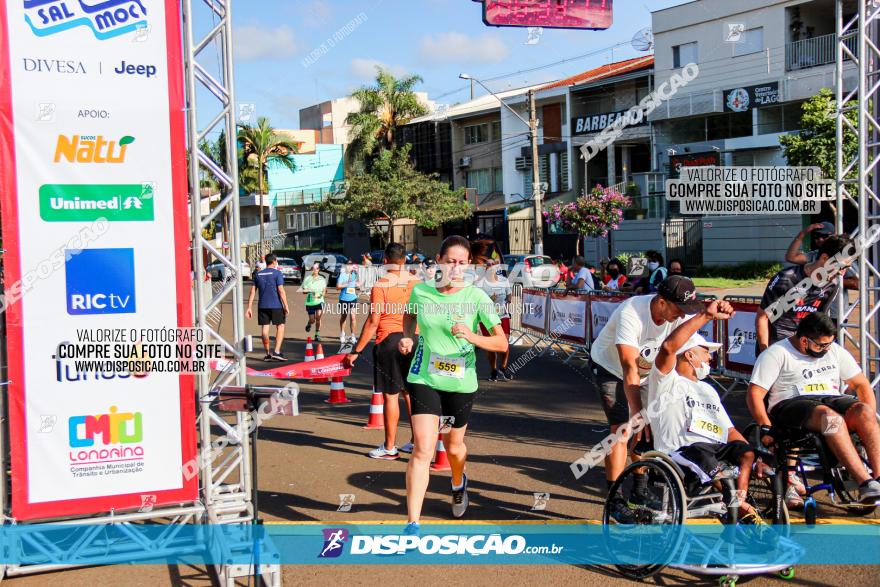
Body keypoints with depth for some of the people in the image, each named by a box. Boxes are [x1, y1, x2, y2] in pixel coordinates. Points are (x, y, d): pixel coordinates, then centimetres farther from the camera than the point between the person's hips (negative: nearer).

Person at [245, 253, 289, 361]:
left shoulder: (258, 274, 9)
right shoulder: (277, 273, -4)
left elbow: (253, 291, 6)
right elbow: (281, 291, -10)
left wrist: (249, 307, 8)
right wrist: (286, 306, -7)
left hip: (262, 306, 4)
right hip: (276, 306, -4)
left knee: (265, 328, 7)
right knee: (280, 327, 4)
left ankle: (268, 354, 11)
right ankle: (277, 352, -8)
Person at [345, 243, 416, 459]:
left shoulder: (380, 286, -10)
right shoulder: (416, 282, 4)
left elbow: (373, 322, -12)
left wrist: (356, 351, -8)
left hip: (389, 341, -5)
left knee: (390, 395, 1)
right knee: (410, 393, 14)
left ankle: (389, 448, 7)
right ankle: (417, 441, 20)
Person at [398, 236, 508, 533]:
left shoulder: (477, 297, -11)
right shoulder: (420, 291, -5)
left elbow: (502, 343, -12)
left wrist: (472, 337, -29)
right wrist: (407, 336, 0)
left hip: (461, 382, 0)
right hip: (424, 378, 0)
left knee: (453, 445, 18)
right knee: (422, 449, -12)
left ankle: (459, 483, 55)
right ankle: (413, 524, -8)